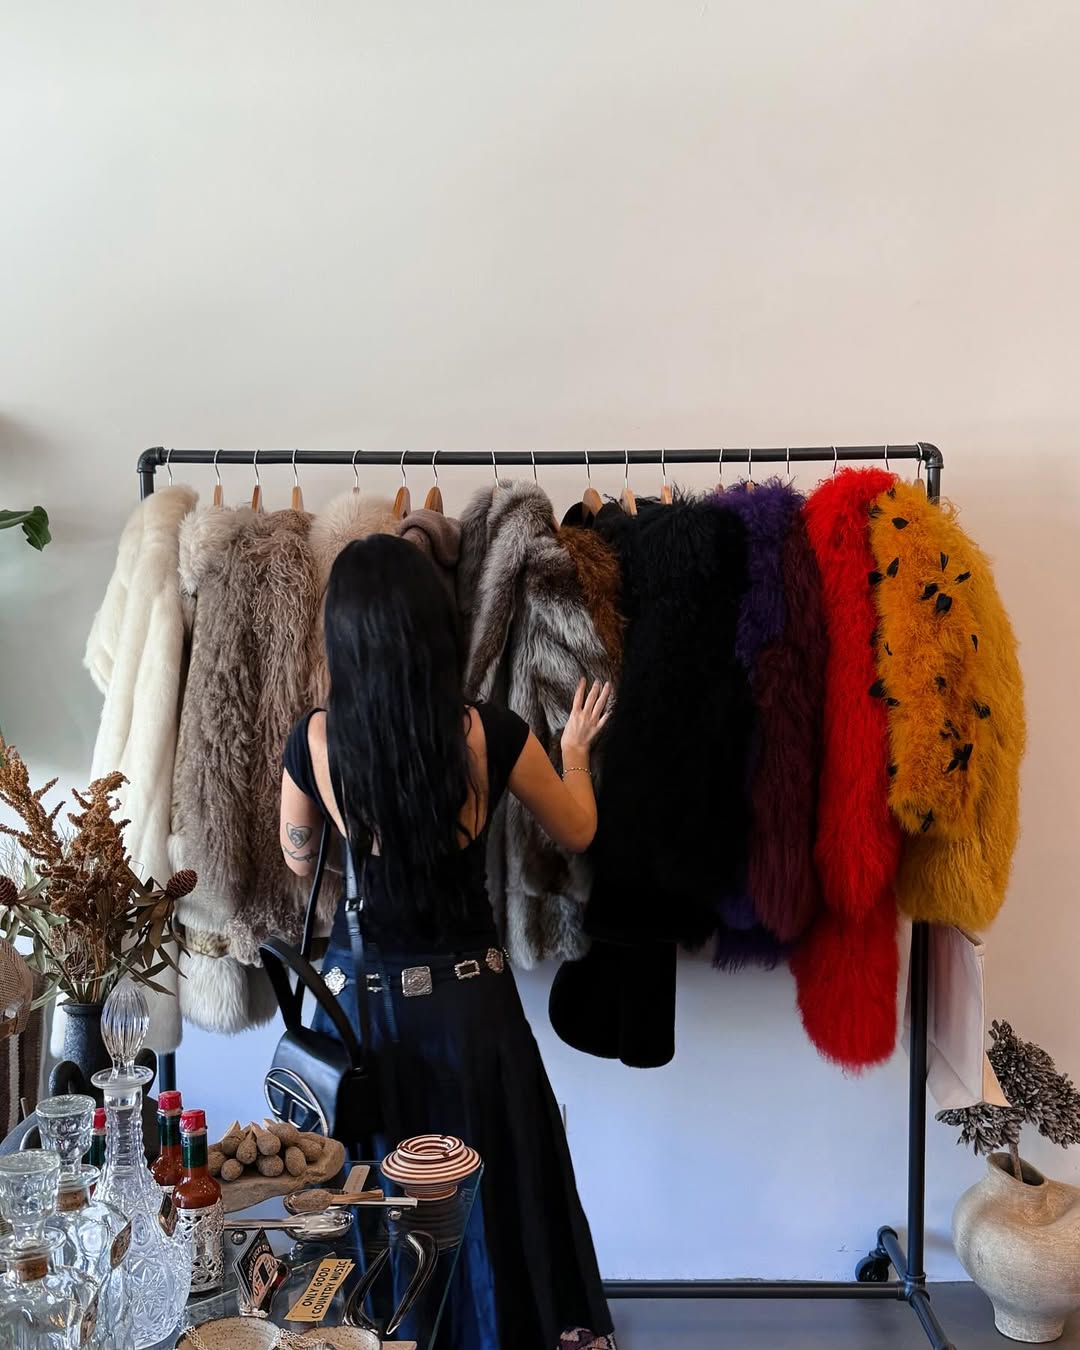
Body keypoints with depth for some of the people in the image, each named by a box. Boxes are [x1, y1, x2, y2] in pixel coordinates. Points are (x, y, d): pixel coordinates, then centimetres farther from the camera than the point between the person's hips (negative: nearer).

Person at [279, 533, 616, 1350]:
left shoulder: (317, 739, -14)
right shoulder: (492, 734, -17)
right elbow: (577, 833, 1)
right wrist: (576, 748, 18)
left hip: (361, 994, 1)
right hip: (468, 996, -1)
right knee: (498, 1189, 21)